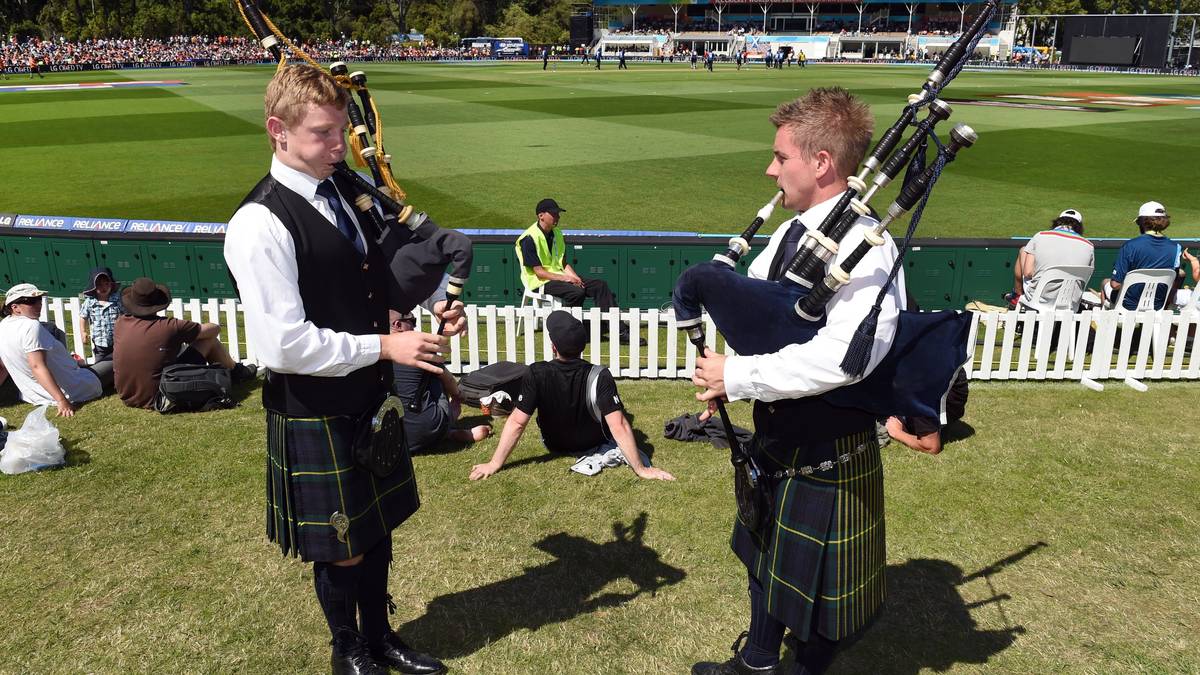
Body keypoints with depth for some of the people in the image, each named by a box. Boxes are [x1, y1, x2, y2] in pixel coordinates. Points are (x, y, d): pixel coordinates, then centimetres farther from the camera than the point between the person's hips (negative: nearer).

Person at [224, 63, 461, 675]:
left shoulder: (351, 193, 2)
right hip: (315, 414, -7)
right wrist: (383, 346, -21)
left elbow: (391, 268, 17)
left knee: (378, 527, 22)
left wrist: (437, 302, -3)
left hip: (372, 397, 7)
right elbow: (284, 345, -26)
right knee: (342, 549, 12)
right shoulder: (260, 227, -22)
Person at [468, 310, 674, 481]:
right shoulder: (600, 377, -31)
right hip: (595, 446, -1)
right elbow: (619, 427, -34)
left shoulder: (537, 374, -29)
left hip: (555, 445, 1)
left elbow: (517, 422, -27)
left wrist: (494, 464, -18)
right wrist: (640, 469, -27)